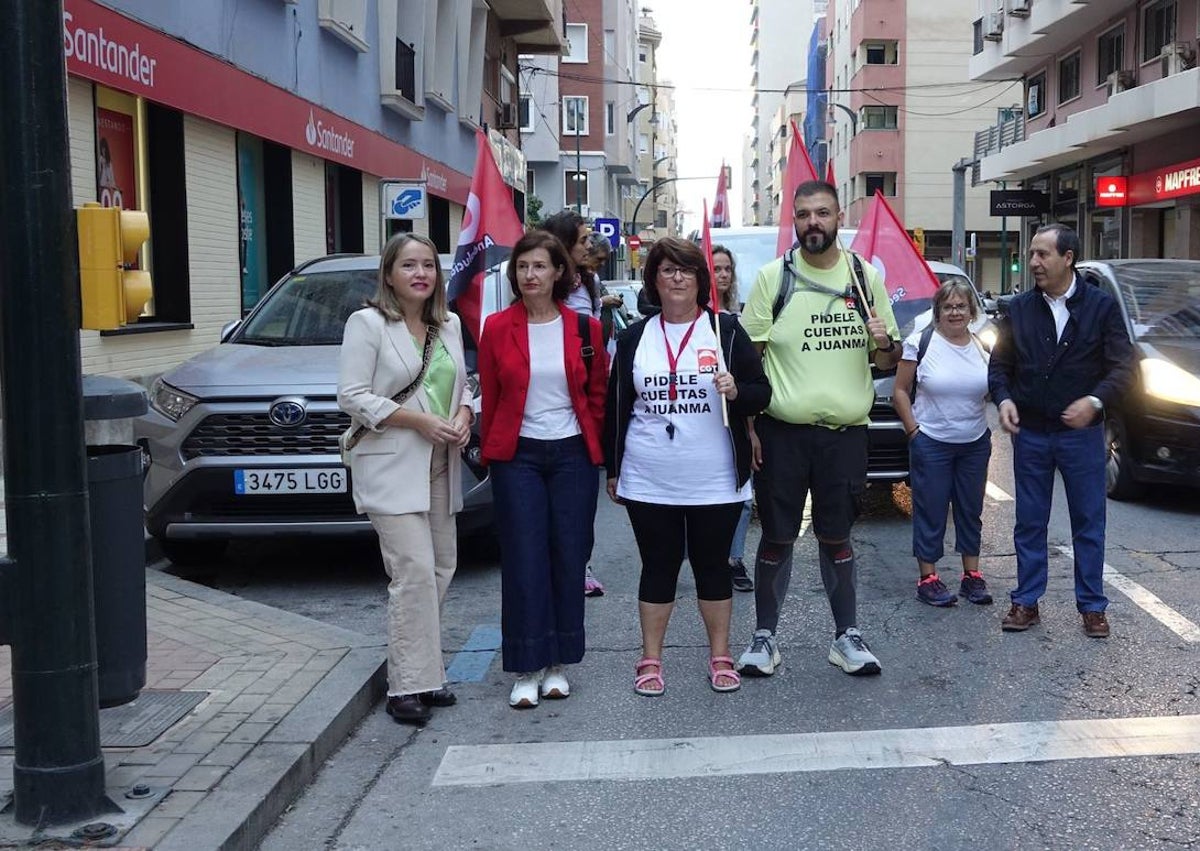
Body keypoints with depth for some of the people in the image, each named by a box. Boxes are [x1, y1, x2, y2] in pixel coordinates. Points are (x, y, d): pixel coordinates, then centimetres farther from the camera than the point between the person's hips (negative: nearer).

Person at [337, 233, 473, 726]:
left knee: (440, 569, 7)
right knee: (414, 571, -12)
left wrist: (463, 415, -3)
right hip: (392, 468, -7)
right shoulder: (367, 324, -4)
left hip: (439, 468, 7)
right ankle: (407, 686, -5)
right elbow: (353, 396, -10)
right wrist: (421, 420, -17)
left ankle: (419, 671, 19)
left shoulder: (449, 326, 14)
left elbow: (462, 385, 21)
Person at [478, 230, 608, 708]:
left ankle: (558, 664, 16)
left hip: (572, 454, 1)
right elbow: (490, 398, 6)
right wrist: (491, 454, 8)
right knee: (524, 561, -2)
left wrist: (595, 448, 4)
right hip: (518, 456, -1)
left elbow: (598, 396, 8)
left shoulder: (584, 329, 2)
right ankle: (527, 669, 6)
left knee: (569, 558, 4)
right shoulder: (497, 328, 0)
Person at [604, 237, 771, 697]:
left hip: (714, 482, -1)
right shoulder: (635, 337, 6)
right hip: (648, 482, 1)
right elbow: (616, 407, 10)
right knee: (658, 567, 8)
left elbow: (762, 393, 1)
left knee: (712, 565, 9)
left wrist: (736, 390, -21)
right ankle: (650, 659, 20)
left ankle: (720, 656, 23)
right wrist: (613, 470, 10)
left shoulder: (725, 330, 1)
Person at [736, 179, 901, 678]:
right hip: (782, 433, -1)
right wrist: (747, 425, -9)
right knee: (777, 539, 6)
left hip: (845, 433, 2)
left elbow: (887, 361, 12)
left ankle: (846, 637, 22)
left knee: (836, 538, 11)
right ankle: (765, 637, 17)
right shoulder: (773, 277, -1)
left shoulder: (865, 276, 7)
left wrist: (885, 343, -12)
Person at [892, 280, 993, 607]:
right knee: (931, 511, 1)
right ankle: (928, 578, 10)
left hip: (976, 443, 4)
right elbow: (900, 392, -4)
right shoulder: (920, 342, -6)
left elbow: (993, 392, 15)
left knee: (971, 510, 11)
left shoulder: (983, 347, 5)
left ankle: (972, 575, 21)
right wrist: (914, 431, -9)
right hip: (931, 443, -4)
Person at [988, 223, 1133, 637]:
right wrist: (1004, 398, -12)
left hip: (1082, 433, -2)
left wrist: (1095, 401, -23)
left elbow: (1122, 366, -5)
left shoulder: (1102, 306, -2)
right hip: (1030, 433, 2)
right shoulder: (1020, 308, 5)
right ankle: (1026, 602, 17)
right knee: (1029, 524, 8)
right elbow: (1000, 365, 8)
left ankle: (1092, 606, 15)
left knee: (1089, 523, 5)